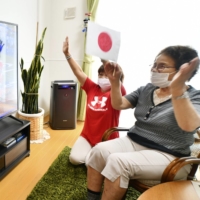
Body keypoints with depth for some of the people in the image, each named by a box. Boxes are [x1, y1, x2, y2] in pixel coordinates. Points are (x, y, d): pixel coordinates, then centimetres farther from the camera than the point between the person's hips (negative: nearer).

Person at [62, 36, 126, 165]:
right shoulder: (92, 88, 1)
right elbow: (78, 72, -4)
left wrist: (105, 61, -51)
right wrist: (67, 54, -14)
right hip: (87, 136, 4)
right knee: (75, 158, -14)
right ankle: (89, 151, 18)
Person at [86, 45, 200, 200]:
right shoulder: (146, 89, 10)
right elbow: (119, 104, 7)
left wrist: (177, 88, -43)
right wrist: (115, 81, -9)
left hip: (168, 156, -5)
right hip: (133, 142, 6)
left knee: (118, 161, -28)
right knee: (99, 150, -19)